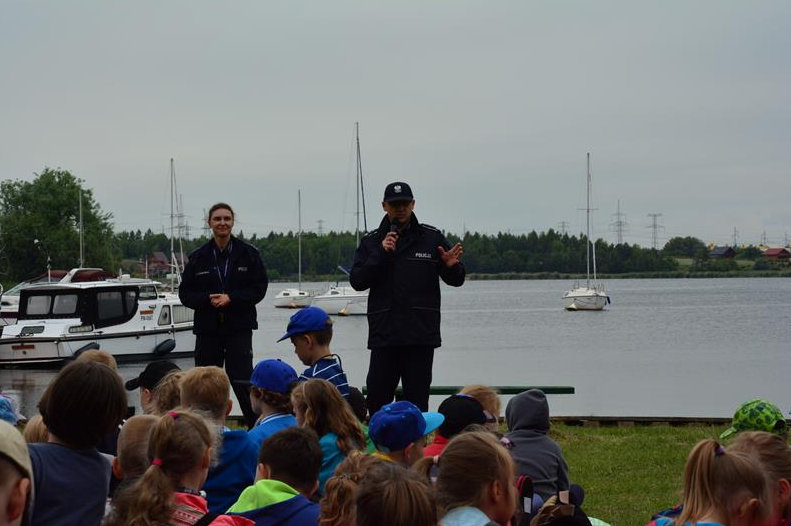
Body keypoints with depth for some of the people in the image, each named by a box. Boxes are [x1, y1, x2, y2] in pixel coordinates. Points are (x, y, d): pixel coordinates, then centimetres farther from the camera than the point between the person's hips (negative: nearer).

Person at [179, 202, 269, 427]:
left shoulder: (248, 254, 2)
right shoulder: (198, 257, 5)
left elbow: (259, 288, -1)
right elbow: (185, 293, 6)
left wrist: (231, 298, -13)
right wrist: (207, 299, -13)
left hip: (239, 327, -2)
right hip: (207, 328, 3)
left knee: (242, 380, -10)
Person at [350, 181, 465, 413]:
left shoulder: (432, 238, 6)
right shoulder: (371, 242, 9)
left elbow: (456, 281, 7)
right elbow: (357, 281, -2)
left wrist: (452, 266, -17)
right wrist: (381, 254, -13)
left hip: (421, 335, -1)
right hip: (383, 334, 1)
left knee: (417, 402, 1)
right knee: (377, 397, 1)